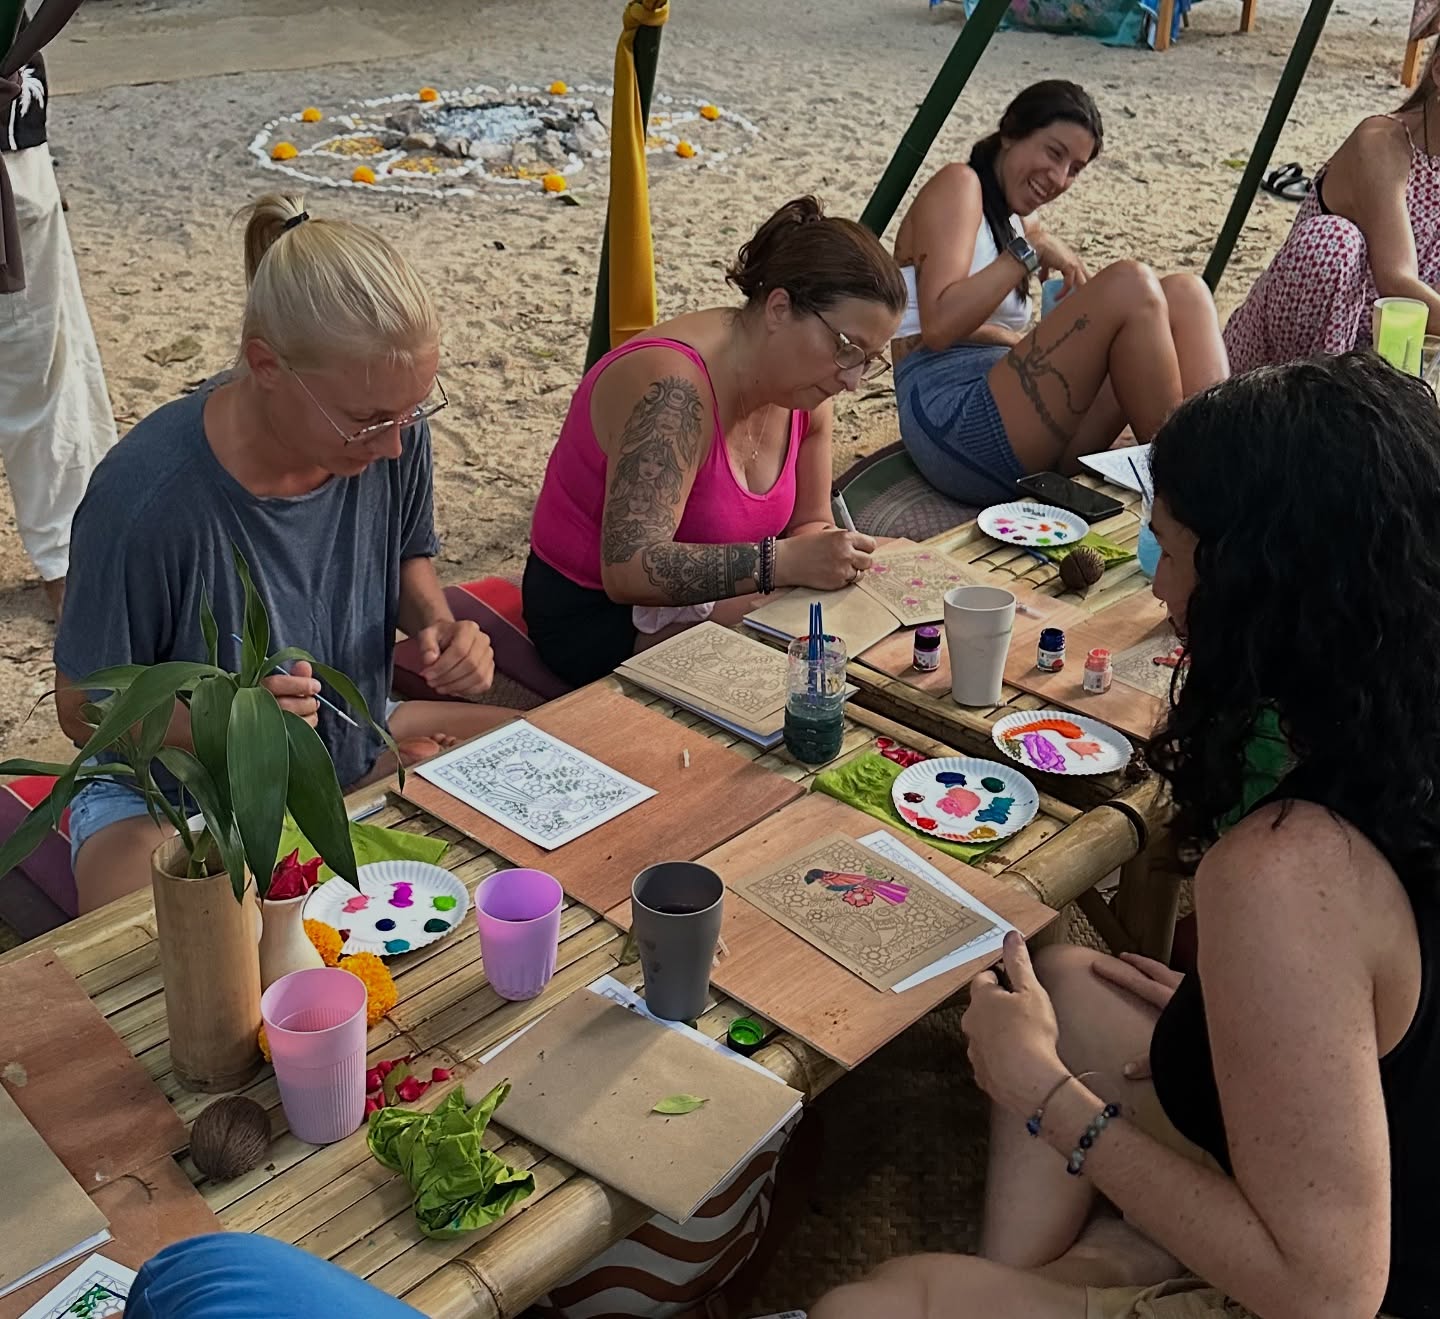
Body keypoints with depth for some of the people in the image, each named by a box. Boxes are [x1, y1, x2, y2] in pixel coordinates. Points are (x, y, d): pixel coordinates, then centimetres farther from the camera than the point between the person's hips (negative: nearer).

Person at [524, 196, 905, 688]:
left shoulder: (803, 391, -3)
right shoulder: (674, 390, -29)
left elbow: (808, 523, 7)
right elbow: (629, 569, -36)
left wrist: (833, 559, -17)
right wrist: (782, 562, -38)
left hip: (707, 602, 8)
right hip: (596, 616, -8)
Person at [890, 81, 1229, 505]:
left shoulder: (1022, 222, 27)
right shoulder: (959, 185, 1)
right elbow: (937, 327, -13)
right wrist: (1028, 252, -11)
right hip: (953, 420, -8)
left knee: (1182, 294, -6)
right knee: (1130, 285, -23)